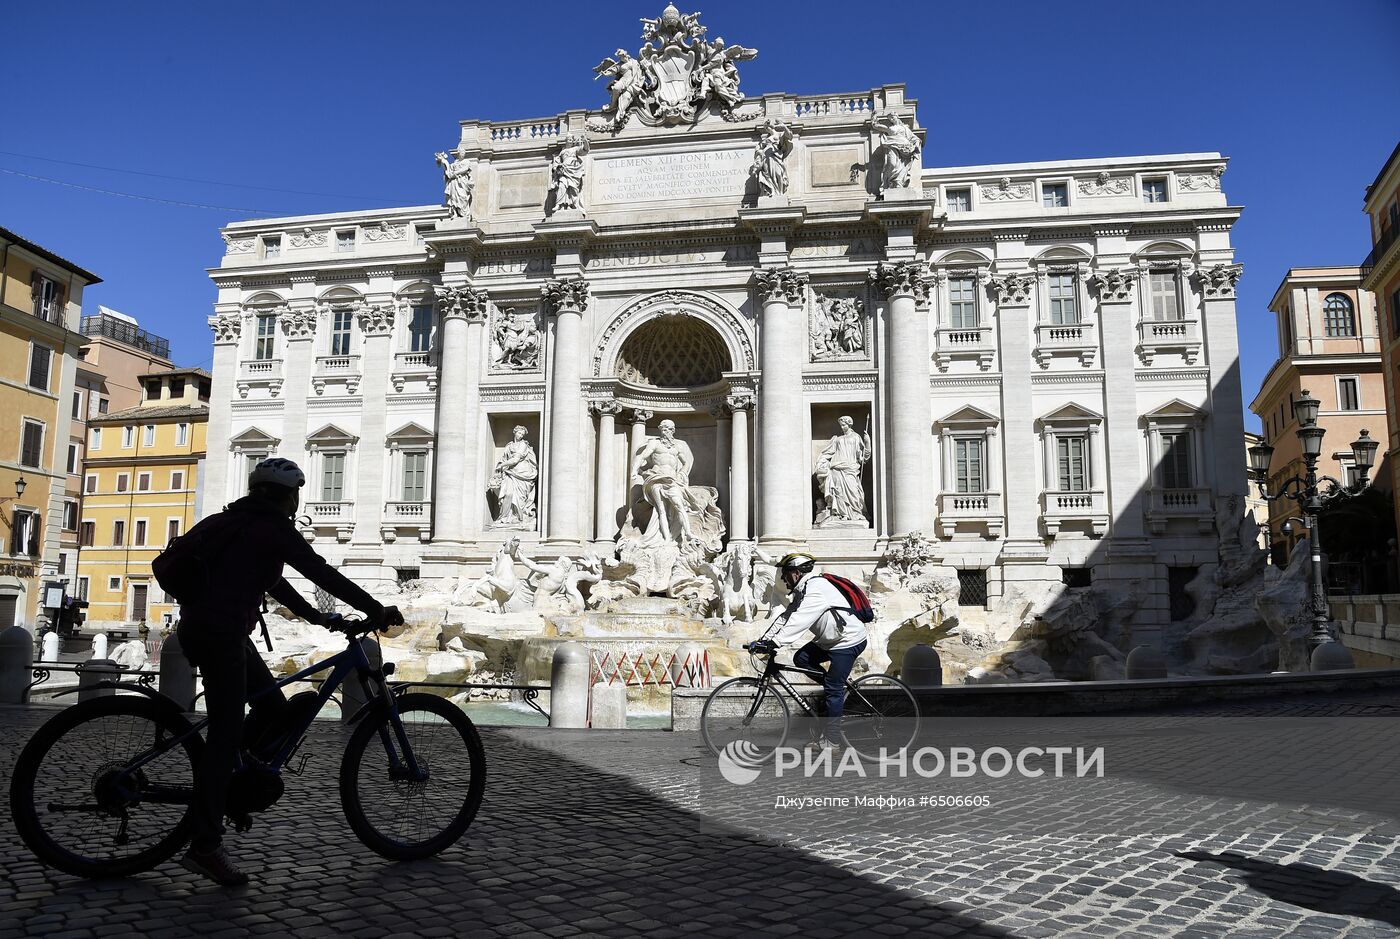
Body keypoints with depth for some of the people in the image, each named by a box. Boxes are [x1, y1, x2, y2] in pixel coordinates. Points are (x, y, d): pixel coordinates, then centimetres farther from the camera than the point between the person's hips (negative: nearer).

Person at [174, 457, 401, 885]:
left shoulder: (241, 523, 20)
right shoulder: (272, 528, -10)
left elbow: (273, 582, 25)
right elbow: (323, 574, -15)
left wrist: (319, 617, 27)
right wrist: (378, 610, -11)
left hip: (200, 629, 10)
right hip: (220, 634, -10)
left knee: (276, 713, 13)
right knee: (225, 737, -7)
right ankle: (205, 847, -4)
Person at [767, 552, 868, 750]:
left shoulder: (816, 589, -23)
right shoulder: (803, 590, 9)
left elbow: (798, 622, -31)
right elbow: (786, 617, 6)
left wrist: (774, 643, -33)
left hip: (848, 641, -10)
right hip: (829, 639, 10)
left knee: (833, 689, -7)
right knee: (800, 658, 4)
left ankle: (831, 741, 1)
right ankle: (839, 687, 13)